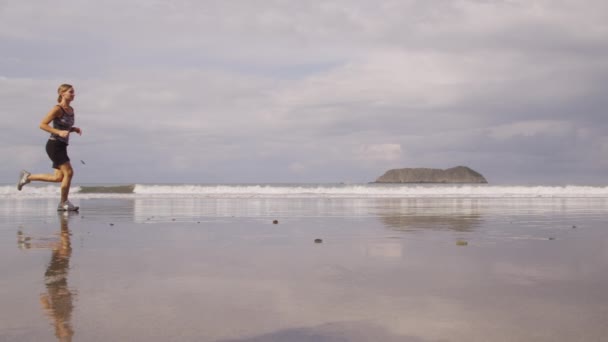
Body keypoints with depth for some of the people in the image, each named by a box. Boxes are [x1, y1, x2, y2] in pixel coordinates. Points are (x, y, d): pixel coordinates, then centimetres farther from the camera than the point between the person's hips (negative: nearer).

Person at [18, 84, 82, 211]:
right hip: (54, 145, -9)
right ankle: (63, 203, 1)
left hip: (61, 146, 9)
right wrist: (59, 132, -24)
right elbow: (42, 124, -15)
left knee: (59, 177, 9)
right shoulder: (57, 109, -12)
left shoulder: (71, 110, 12)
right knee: (69, 172, -12)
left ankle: (28, 177, 22)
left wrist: (74, 129, 4)